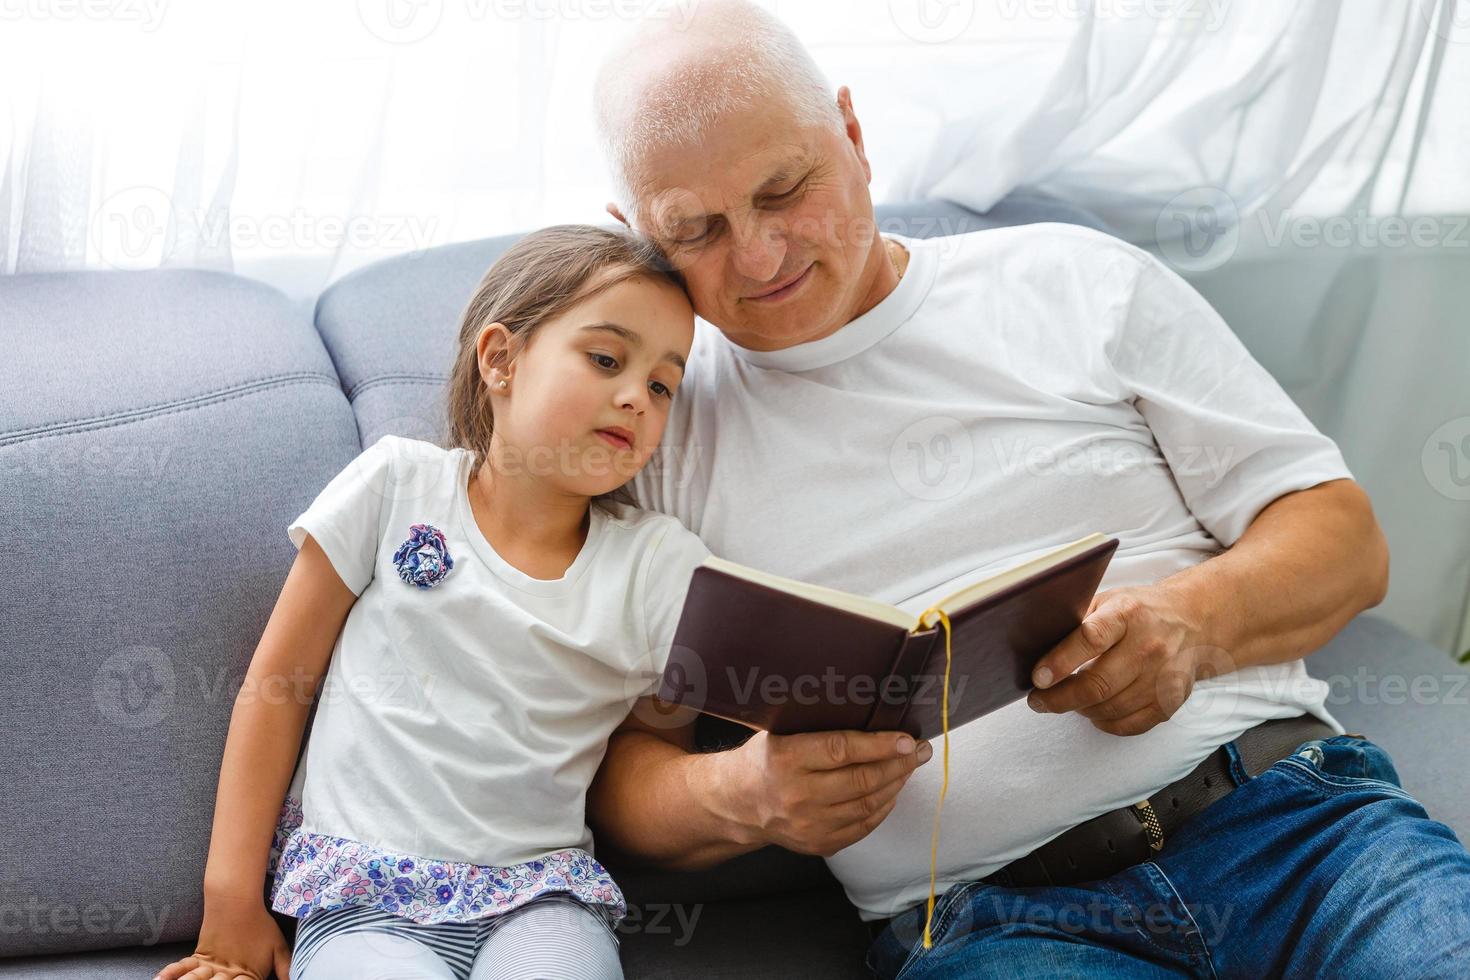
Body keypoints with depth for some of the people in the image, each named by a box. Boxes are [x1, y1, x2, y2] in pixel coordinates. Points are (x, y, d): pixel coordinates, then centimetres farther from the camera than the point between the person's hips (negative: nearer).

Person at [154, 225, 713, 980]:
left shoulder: (663, 565, 3)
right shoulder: (400, 485, 1)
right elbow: (278, 680, 5)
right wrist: (234, 896, 4)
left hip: (540, 897, 1)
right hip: (363, 902, -1)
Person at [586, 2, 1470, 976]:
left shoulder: (1080, 282, 10)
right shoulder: (653, 439, 8)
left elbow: (1344, 537, 9)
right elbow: (628, 769, 8)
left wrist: (1191, 621, -12)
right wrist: (739, 796, -15)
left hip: (1282, 813, 1)